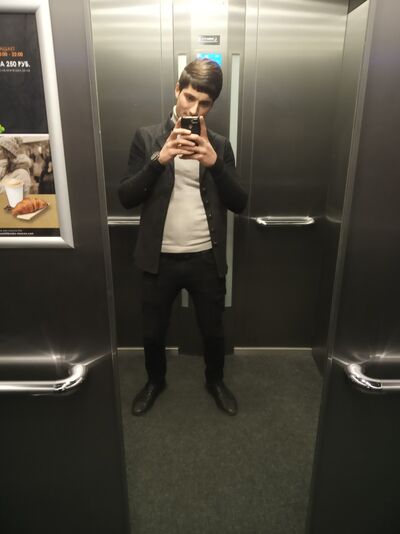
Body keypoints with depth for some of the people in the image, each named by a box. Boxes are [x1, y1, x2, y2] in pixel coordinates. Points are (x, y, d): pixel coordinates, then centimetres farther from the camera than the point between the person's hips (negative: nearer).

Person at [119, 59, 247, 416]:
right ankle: (155, 381, 46)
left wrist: (214, 162, -18)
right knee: (153, 332, 16)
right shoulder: (147, 138, 0)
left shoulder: (219, 145, 4)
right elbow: (126, 197, -7)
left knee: (213, 330, 17)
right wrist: (159, 159, -21)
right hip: (160, 258, 0)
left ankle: (215, 381, 46)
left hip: (207, 259, 1)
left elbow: (239, 203, -4)